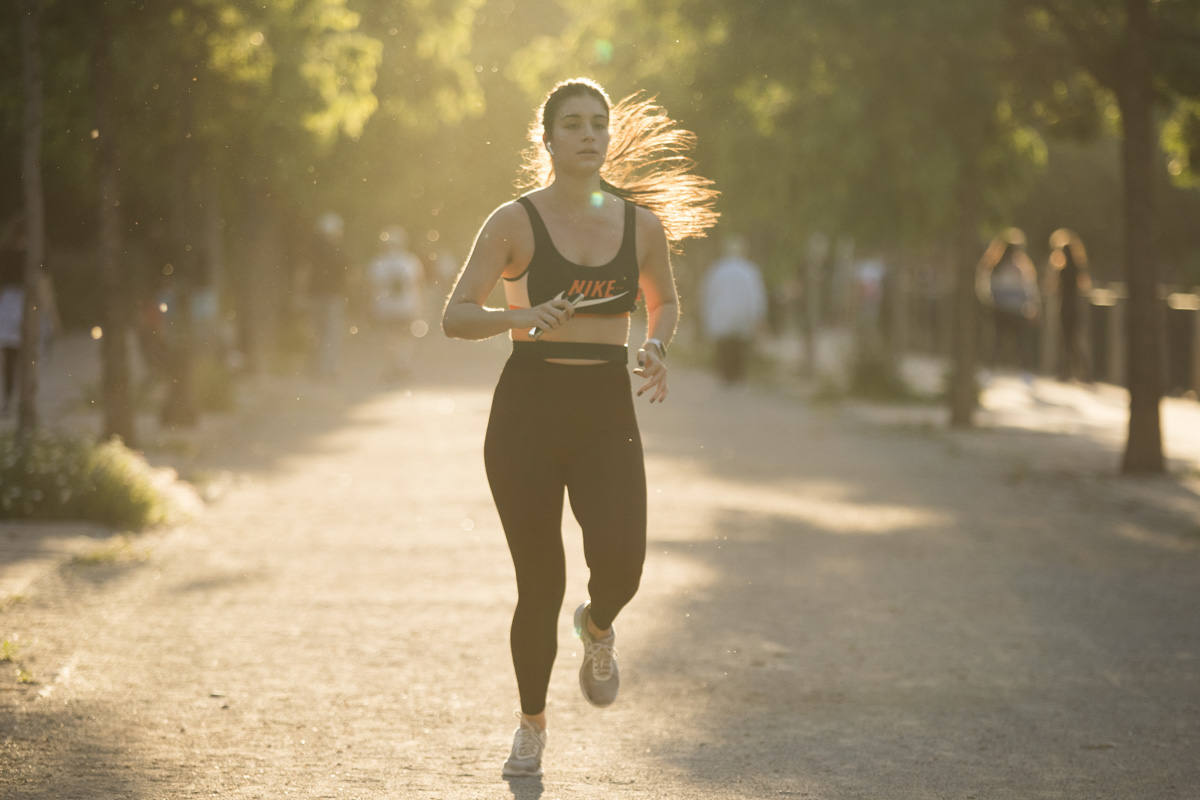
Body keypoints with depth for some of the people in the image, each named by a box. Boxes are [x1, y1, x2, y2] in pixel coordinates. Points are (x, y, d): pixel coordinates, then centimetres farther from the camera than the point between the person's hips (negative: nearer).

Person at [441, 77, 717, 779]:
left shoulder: (643, 225, 4)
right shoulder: (517, 222, -4)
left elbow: (666, 302, 21)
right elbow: (456, 315, -8)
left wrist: (656, 347, 0)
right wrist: (520, 317, -27)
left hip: (607, 412, 1)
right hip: (528, 410, -1)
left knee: (620, 564, -20)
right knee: (540, 585, 2)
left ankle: (598, 628, 18)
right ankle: (533, 726, 25)